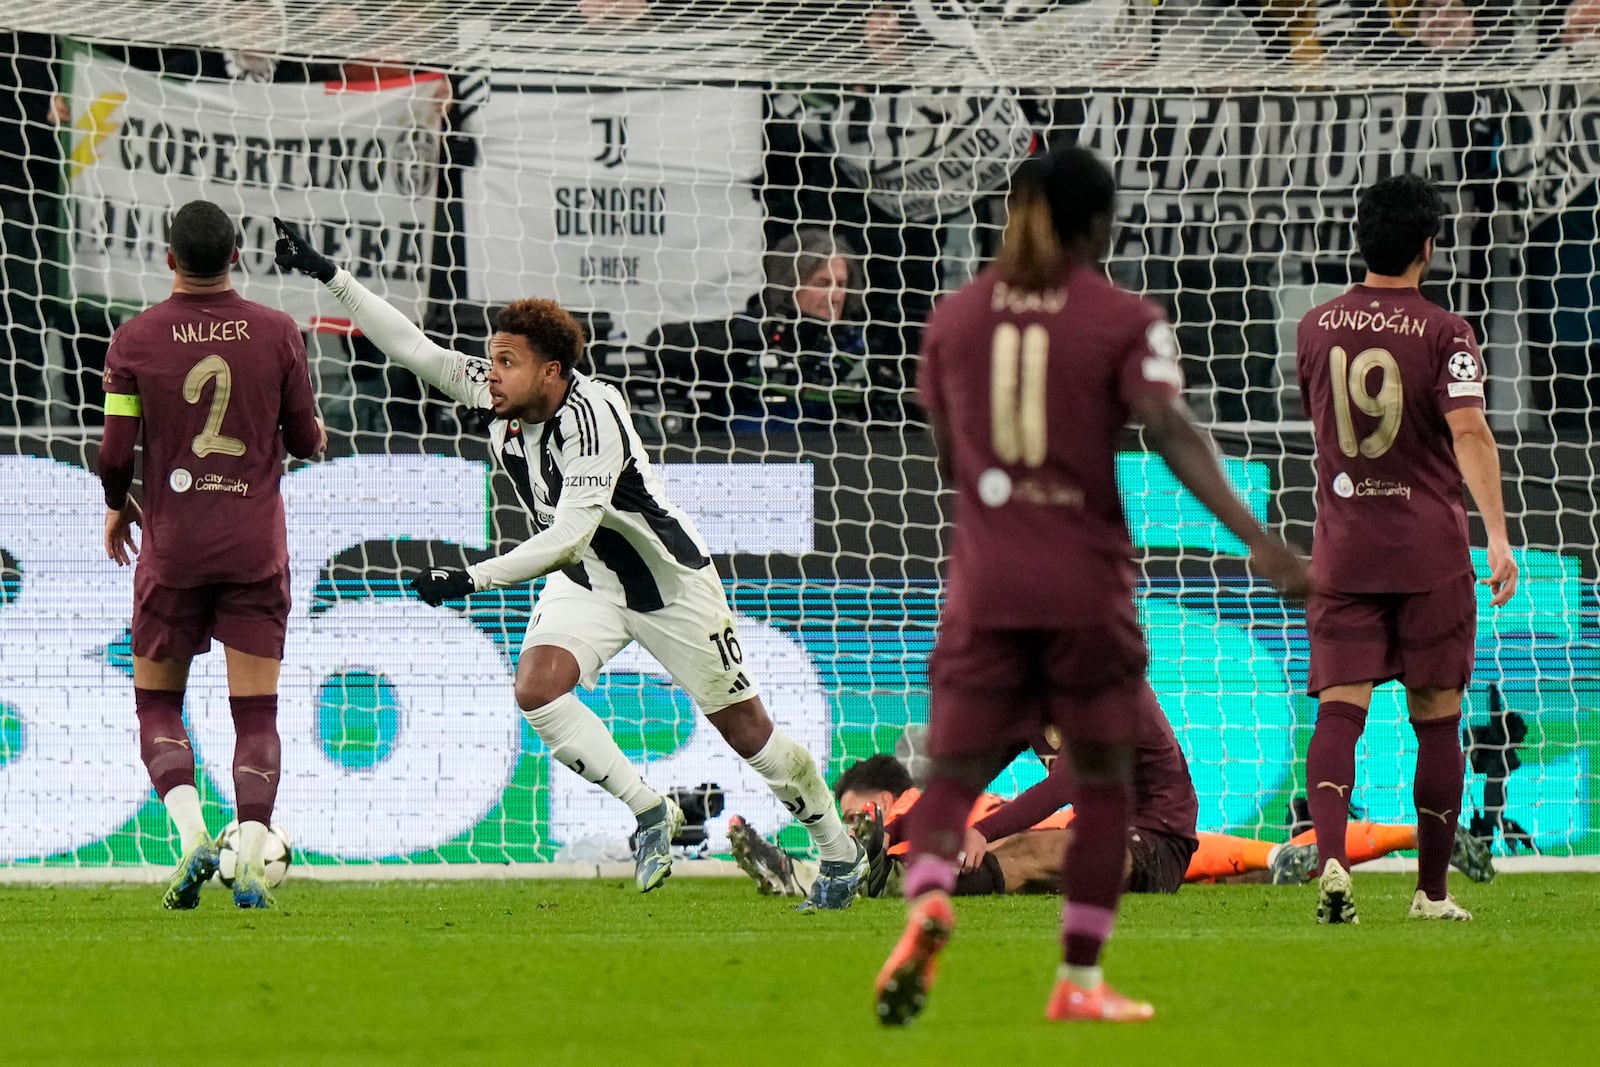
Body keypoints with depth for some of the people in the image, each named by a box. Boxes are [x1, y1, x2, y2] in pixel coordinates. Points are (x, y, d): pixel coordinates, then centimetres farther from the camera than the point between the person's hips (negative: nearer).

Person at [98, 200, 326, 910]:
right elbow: (306, 441, 3)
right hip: (256, 550, 1)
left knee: (157, 705, 12)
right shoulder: (277, 334, -3)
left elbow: (115, 454, -6)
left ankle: (191, 832, -10)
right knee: (256, 711, 3)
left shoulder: (134, 340, -5)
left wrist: (117, 507, 15)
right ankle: (251, 861, -9)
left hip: (171, 549, -1)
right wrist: (317, 431, 26)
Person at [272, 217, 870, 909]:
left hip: (666, 578, -6)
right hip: (585, 580, 6)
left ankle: (839, 850, 22)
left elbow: (569, 534, -39)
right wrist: (328, 276, -17)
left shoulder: (593, 417, -33)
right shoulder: (497, 395, -12)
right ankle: (649, 812, -6)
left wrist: (472, 579, -45)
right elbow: (412, 348, -9)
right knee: (537, 687, -20)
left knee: (743, 726, 2)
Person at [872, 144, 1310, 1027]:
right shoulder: (1124, 322, -4)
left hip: (984, 585, 2)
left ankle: (928, 901, -29)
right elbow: (1172, 435, -17)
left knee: (953, 772, 2)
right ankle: (1079, 979, 14)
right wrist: (1255, 537, -23)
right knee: (1103, 781, 13)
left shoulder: (955, 317, 6)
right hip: (1086, 587, -2)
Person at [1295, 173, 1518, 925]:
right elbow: (1469, 430, -20)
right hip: (1430, 553, -2)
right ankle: (1432, 892, 14)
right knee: (1436, 720, 8)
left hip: (1342, 553, 2)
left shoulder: (1315, 330, 6)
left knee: (1339, 710, -4)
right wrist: (1498, 536, -25)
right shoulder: (1445, 335, -7)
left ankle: (1330, 858, -28)